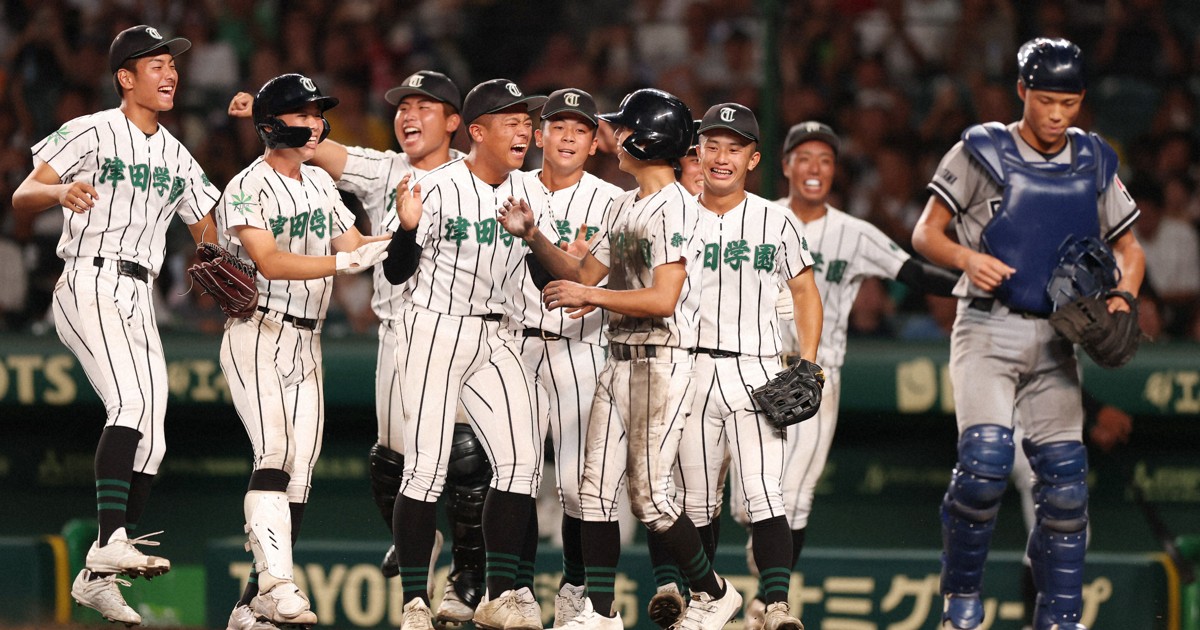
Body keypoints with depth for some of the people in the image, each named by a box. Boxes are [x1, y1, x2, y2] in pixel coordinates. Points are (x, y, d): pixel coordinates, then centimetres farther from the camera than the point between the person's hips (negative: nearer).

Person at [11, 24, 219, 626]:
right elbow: (22, 196, -8)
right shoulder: (91, 133, 0)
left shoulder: (177, 159, 19)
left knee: (149, 441, 2)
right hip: (89, 282, -7)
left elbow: (210, 237, 22)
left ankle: (96, 577, 9)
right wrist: (61, 191, -30)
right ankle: (111, 541, -37)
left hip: (139, 301, 7)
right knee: (132, 402, -28)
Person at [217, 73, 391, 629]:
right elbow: (269, 261, -23)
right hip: (258, 337, -7)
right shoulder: (248, 188, -9)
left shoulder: (321, 183, 15)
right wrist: (344, 261, -32)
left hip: (306, 345, 7)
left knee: (299, 475, 2)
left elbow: (356, 249, 13)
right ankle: (276, 584, -35)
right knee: (275, 455, -24)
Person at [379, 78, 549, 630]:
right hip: (435, 332, -6)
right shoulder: (439, 188, -12)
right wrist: (408, 228, -30)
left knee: (521, 460, -1)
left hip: (494, 336, 6)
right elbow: (397, 272, -11)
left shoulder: (525, 190, 6)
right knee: (426, 466, -9)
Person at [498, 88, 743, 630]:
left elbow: (662, 300, -21)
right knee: (596, 489, 4)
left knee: (649, 498, -5)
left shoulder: (673, 207, -14)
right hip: (619, 359, 9)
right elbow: (585, 274, 18)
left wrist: (590, 297, -19)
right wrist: (532, 235, 8)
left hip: (662, 362, -9)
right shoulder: (624, 205, 15)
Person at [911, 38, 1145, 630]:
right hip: (987, 330, -4)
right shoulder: (981, 152, -2)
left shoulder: (1093, 163, 9)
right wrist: (966, 258, -21)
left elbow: (1129, 249, 18)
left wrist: (1120, 296, -3)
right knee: (985, 458, -21)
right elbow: (926, 233, 0)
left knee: (1065, 479, -2)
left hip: (1054, 337, 4)